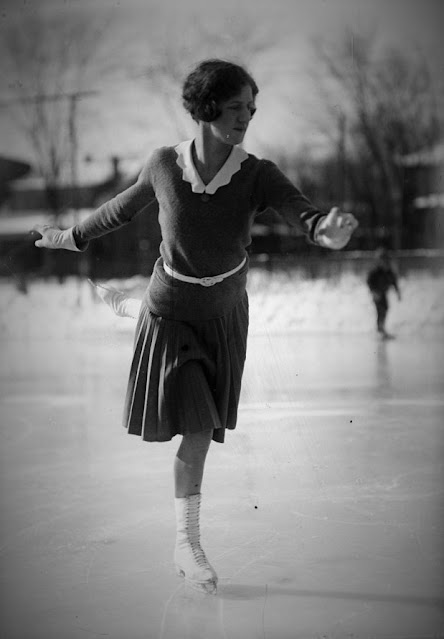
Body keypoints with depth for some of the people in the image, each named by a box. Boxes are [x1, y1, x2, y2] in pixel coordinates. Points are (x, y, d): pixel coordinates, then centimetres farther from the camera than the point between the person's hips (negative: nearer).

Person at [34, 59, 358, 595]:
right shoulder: (164, 164, -16)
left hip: (224, 314, 2)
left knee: (200, 428, 12)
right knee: (197, 430, -10)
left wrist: (327, 230, -59)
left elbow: (302, 213, -35)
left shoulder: (258, 176, -18)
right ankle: (188, 542, 8)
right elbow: (125, 207, 4)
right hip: (170, 313, -1)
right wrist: (73, 237, 16)